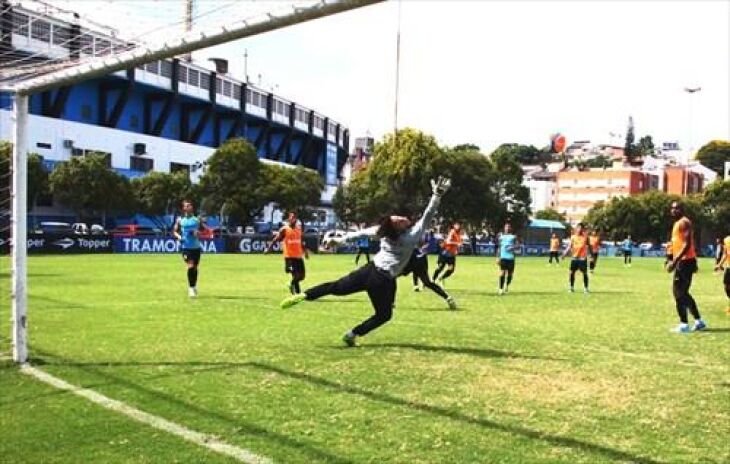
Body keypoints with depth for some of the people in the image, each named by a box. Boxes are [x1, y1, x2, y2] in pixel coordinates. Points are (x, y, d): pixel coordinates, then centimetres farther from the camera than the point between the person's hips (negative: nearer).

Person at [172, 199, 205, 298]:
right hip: (186, 247, -2)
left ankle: (194, 286, 28)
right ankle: (190, 288, -5)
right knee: (190, 266, -15)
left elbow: (204, 229, 11)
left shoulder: (197, 219, 6)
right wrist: (178, 236, -12)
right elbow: (174, 231, 9)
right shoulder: (180, 220, 4)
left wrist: (198, 232, -10)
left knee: (195, 268, 10)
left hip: (196, 247, 2)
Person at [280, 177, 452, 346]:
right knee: (384, 315, 18)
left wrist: (340, 239, 18)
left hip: (369, 270, 5)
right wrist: (437, 194, -24)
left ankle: (302, 296, 2)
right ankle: (352, 334, 13)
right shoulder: (413, 235, -18)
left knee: (335, 287, 16)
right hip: (384, 281, -4)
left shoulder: (384, 231, -5)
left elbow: (360, 232, 6)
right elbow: (428, 216, -23)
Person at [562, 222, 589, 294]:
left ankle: (585, 288, 8)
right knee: (572, 272, 3)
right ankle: (571, 287, 16)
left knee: (585, 273, -1)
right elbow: (570, 246, 3)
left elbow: (589, 246, 7)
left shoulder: (585, 237, -1)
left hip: (583, 258, -2)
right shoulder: (573, 237, 3)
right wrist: (565, 253, -9)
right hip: (574, 257, 2)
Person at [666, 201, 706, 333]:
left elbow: (687, 244, -21)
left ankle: (684, 324, -4)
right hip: (684, 261, 10)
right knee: (683, 292, 15)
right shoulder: (678, 223, 18)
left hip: (685, 261, -10)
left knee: (678, 292, -8)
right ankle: (699, 322, 21)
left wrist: (674, 261, -26)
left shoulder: (684, 222, -13)